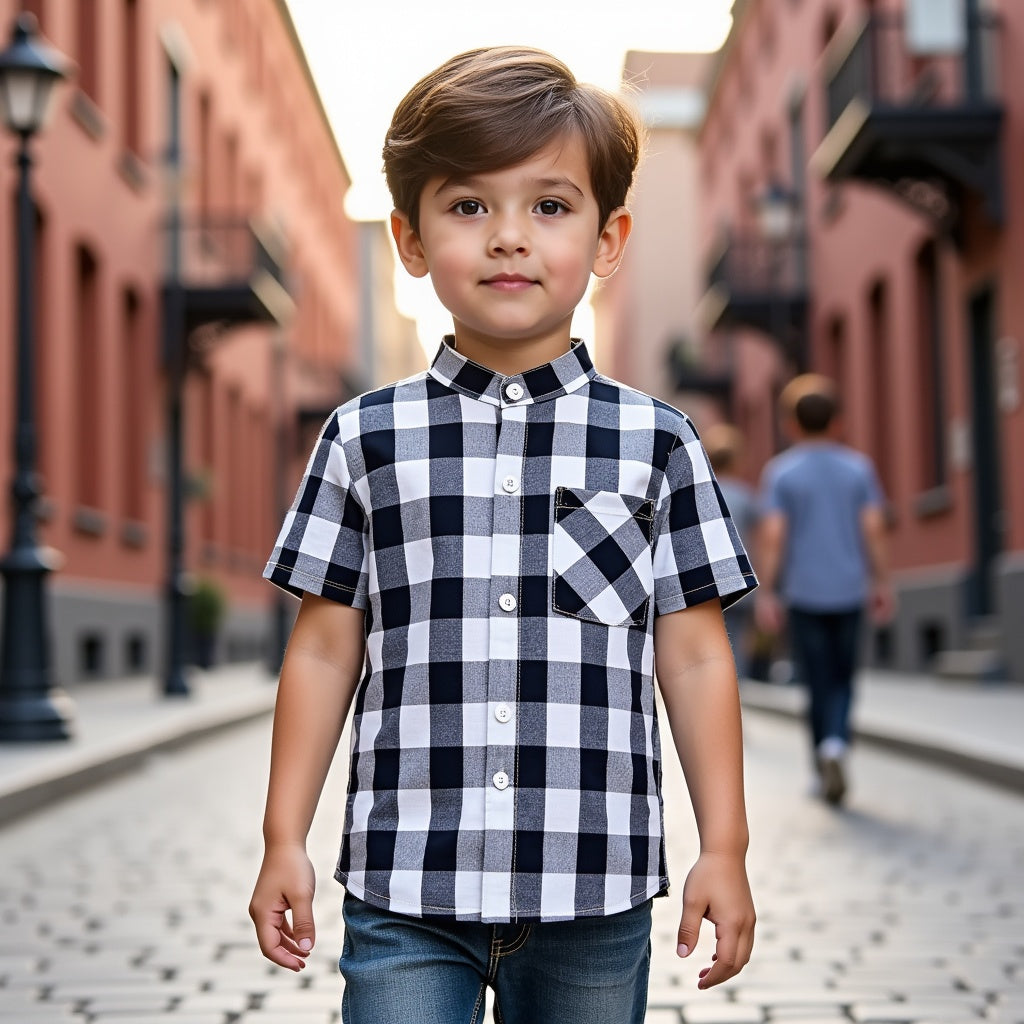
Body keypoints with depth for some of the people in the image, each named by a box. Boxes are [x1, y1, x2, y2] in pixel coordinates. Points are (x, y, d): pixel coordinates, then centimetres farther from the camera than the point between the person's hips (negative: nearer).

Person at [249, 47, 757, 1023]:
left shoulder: (656, 443, 2)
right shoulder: (364, 438, 3)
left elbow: (694, 657, 5)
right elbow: (324, 651, 6)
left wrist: (725, 847, 3)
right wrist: (285, 840, 4)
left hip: (597, 891, 0)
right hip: (403, 886, 0)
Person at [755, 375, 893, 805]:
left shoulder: (779, 472, -5)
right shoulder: (859, 467, 2)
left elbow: (772, 537, -11)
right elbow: (874, 530, -3)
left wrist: (766, 595, -8)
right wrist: (882, 584, 5)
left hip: (803, 594, -2)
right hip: (849, 592, 2)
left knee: (819, 684, 7)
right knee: (842, 680, 13)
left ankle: (826, 771, 8)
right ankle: (835, 744, -12)